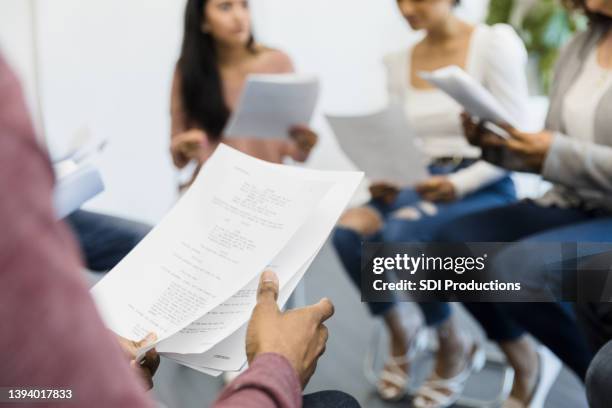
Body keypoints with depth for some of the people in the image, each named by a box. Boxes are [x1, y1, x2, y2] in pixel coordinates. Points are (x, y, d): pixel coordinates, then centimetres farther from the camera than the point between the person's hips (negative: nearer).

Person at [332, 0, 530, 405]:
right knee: (349, 229, -25)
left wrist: (459, 184, -22)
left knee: (403, 231, -34)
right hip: (420, 187, 5)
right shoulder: (399, 63, 10)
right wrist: (384, 180, -11)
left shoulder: (494, 43, -4)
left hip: (484, 190, -4)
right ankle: (399, 337, 0)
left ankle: (454, 345, -6)